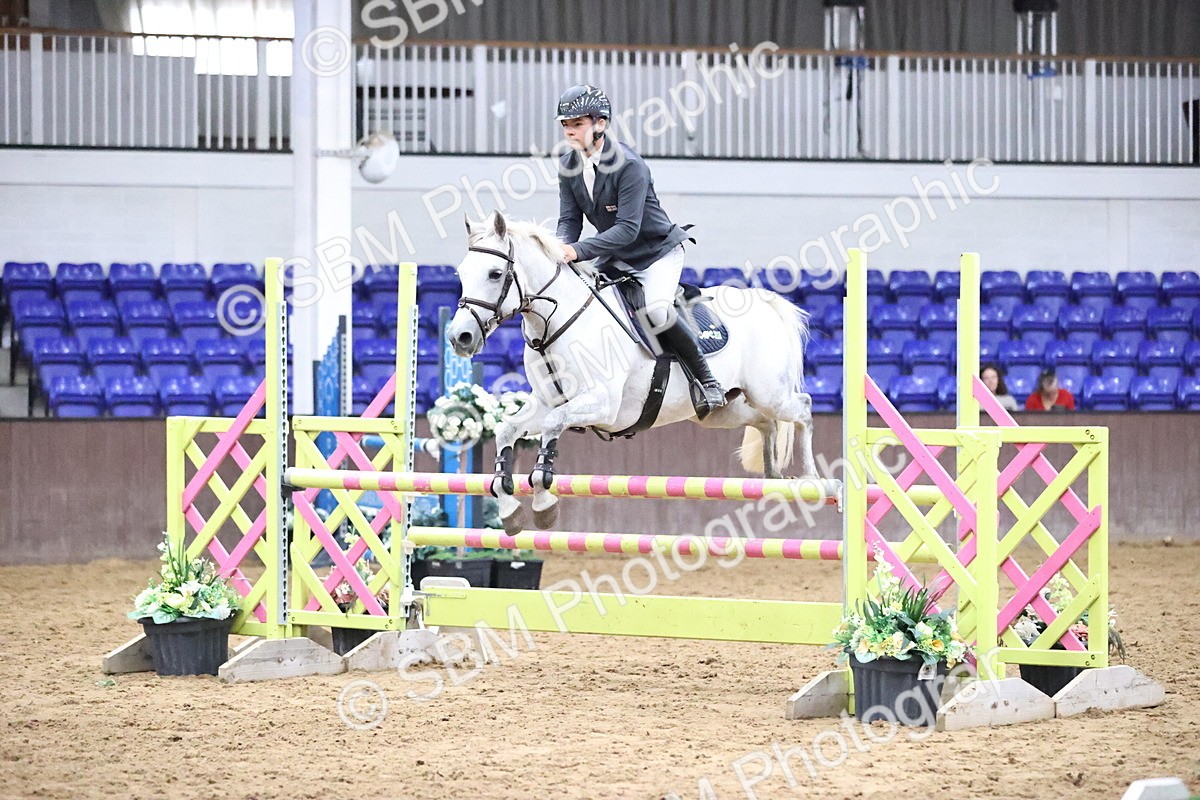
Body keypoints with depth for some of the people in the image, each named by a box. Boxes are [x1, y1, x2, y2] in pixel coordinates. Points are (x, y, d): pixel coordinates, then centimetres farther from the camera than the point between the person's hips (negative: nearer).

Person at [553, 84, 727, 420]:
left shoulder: (629, 165, -26)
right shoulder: (568, 166, -4)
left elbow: (627, 228, -31)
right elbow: (569, 219, -3)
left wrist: (579, 251, -41)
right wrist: (561, 248, -26)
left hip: (658, 251, -8)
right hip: (615, 257, 8)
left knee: (655, 311, -31)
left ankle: (705, 379, -12)